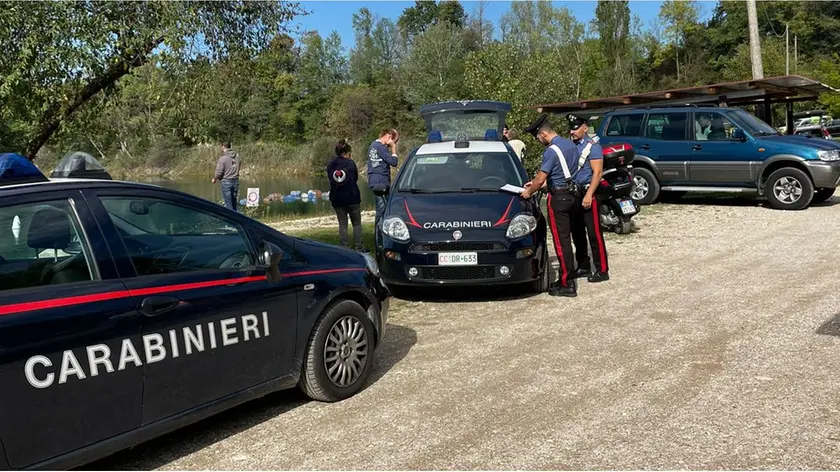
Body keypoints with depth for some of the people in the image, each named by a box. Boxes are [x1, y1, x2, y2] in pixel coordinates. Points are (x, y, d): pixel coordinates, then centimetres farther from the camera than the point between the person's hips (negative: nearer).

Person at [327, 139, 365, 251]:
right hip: (352, 198, -3)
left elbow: (331, 179, 10)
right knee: (357, 223, 8)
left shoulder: (330, 165, 1)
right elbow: (356, 178, 3)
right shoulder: (350, 163, -9)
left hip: (337, 200, 3)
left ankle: (344, 248, 5)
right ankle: (358, 247, 4)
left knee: (342, 224, 8)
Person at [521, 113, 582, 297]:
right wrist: (536, 182, 22)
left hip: (559, 198, -9)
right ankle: (567, 278, 22)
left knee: (561, 241, -5)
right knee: (566, 238, 15)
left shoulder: (551, 151, -17)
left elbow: (540, 179, -18)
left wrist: (529, 192, 1)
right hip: (573, 195, 9)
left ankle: (567, 285, -3)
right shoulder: (571, 145, 11)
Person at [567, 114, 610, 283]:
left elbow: (597, 173, -15)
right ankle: (583, 267, 22)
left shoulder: (592, 146, -9)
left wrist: (589, 195, -22)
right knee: (577, 233, 12)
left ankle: (602, 270, -1)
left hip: (587, 193, -7)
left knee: (594, 233, -6)